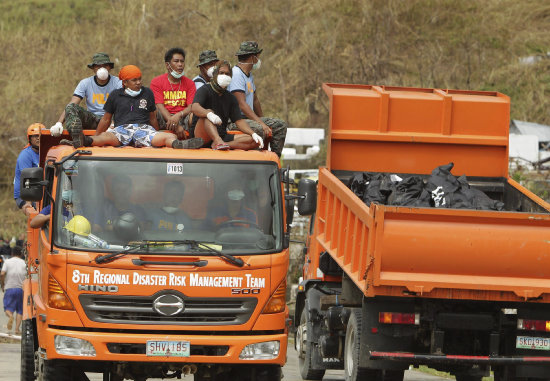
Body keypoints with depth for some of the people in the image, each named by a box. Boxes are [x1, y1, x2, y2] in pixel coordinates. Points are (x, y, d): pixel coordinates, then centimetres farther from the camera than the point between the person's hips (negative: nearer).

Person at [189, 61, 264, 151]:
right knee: (209, 111, -34)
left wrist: (253, 134, -7)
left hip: (221, 136, 6)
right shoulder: (204, 90, -2)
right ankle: (218, 142, -61)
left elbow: (238, 120, 11)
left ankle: (218, 144, -36)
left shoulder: (230, 97, 17)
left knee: (255, 141, -14)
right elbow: (194, 108, -22)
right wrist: (209, 114, -45)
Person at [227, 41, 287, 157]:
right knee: (259, 129, -36)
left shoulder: (249, 75, 19)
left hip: (248, 117, 10)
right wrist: (261, 123, -28)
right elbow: (242, 105, -23)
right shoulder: (236, 74, -15)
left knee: (280, 125, 2)